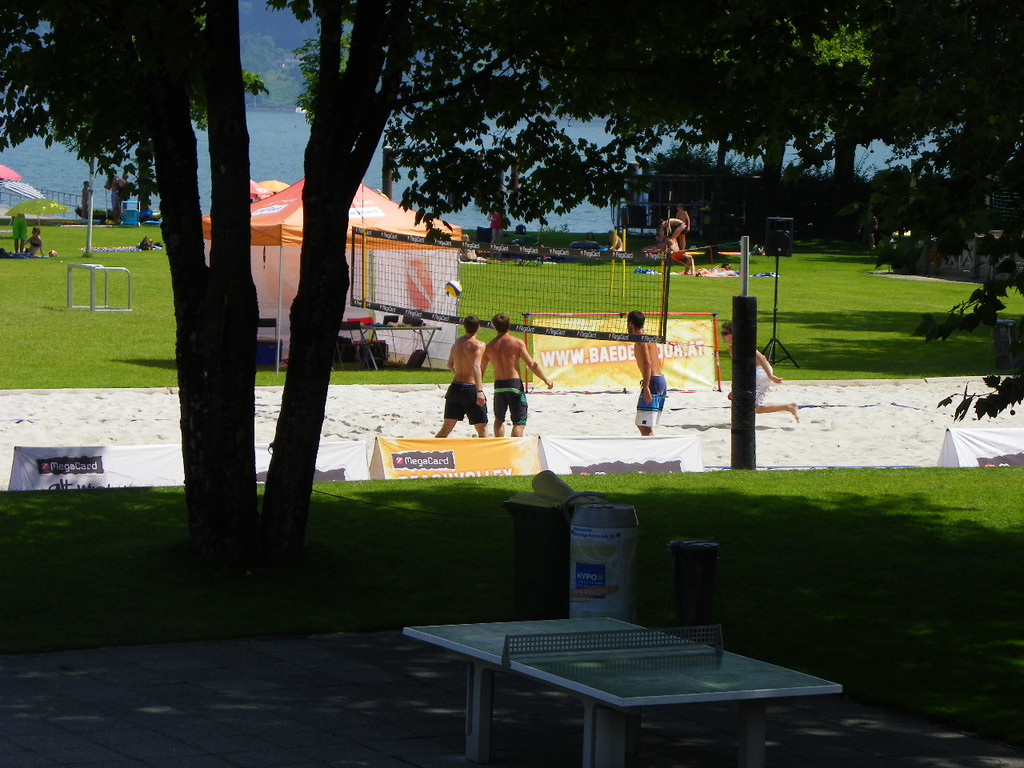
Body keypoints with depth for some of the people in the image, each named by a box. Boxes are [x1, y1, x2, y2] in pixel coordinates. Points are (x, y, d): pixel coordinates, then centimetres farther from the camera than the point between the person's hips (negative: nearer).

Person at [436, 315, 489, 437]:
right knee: (482, 429, 5)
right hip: (471, 389, -6)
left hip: (455, 388, 6)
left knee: (446, 428, 15)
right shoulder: (478, 345, -12)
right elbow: (476, 367, -27)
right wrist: (479, 391, -37)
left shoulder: (457, 342, 8)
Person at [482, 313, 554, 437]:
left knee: (499, 419, 23)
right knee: (519, 422, -2)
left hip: (498, 386, 4)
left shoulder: (489, 346, 5)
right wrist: (545, 379, 0)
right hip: (515, 384, -4)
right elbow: (532, 364, -10)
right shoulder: (517, 343, -6)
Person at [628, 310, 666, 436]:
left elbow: (647, 363, -21)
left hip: (652, 382, -10)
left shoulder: (641, 340, -9)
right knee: (642, 425, 17)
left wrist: (646, 387, -26)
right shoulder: (649, 338, 20)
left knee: (645, 427, -13)